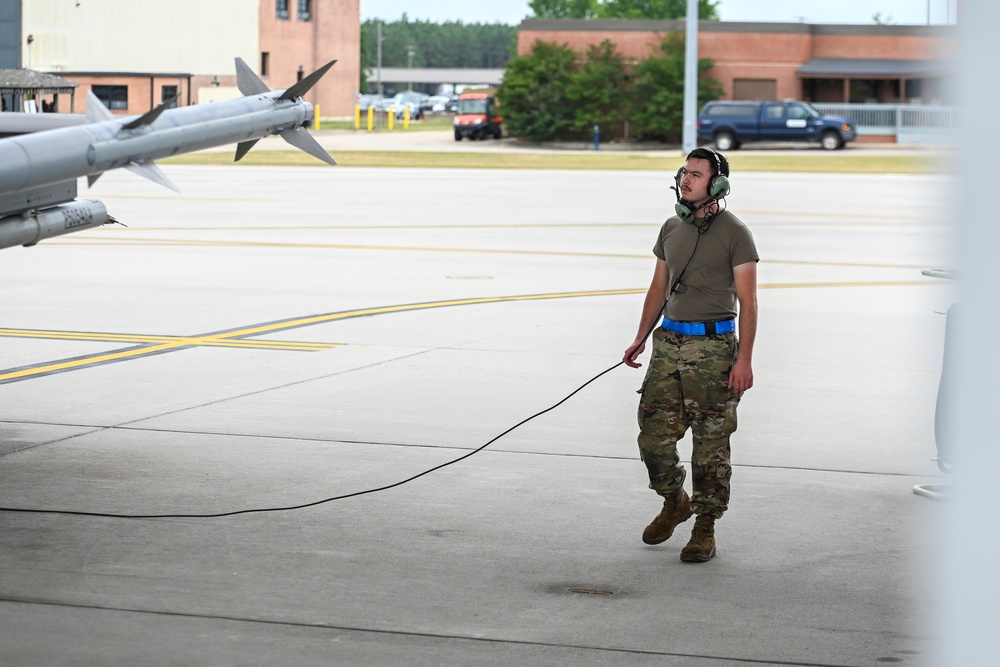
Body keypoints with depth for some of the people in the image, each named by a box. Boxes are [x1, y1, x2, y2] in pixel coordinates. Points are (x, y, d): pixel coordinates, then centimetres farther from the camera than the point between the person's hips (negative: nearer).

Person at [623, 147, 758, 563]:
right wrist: (641, 338, 13)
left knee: (710, 443, -1)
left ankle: (705, 529, 8)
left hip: (713, 346, -5)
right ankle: (674, 503, 28)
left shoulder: (734, 233, -6)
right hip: (669, 342, 6)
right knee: (653, 435, 3)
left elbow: (747, 300, -9)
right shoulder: (672, 229, 12)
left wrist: (744, 359, -16)